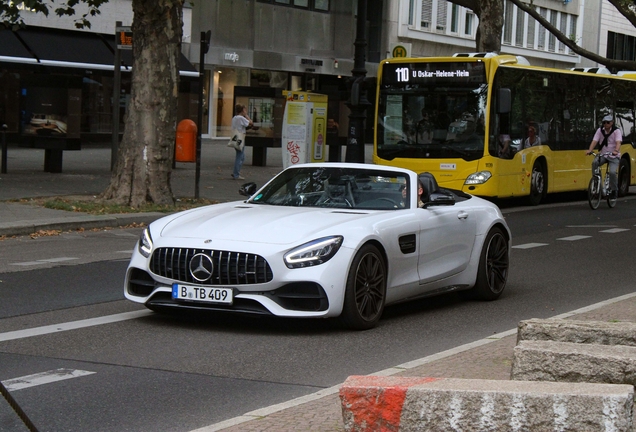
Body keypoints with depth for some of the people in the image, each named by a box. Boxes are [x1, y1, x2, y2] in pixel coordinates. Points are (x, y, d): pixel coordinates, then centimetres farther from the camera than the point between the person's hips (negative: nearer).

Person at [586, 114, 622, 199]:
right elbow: (594, 141, -11)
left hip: (614, 156, -3)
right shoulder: (600, 130, 0)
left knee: (612, 172, -25)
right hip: (603, 155, 3)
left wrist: (616, 151, -46)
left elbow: (618, 142, -25)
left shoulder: (616, 131, -10)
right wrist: (590, 150, -30)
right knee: (595, 163, -29)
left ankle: (613, 190, 0)